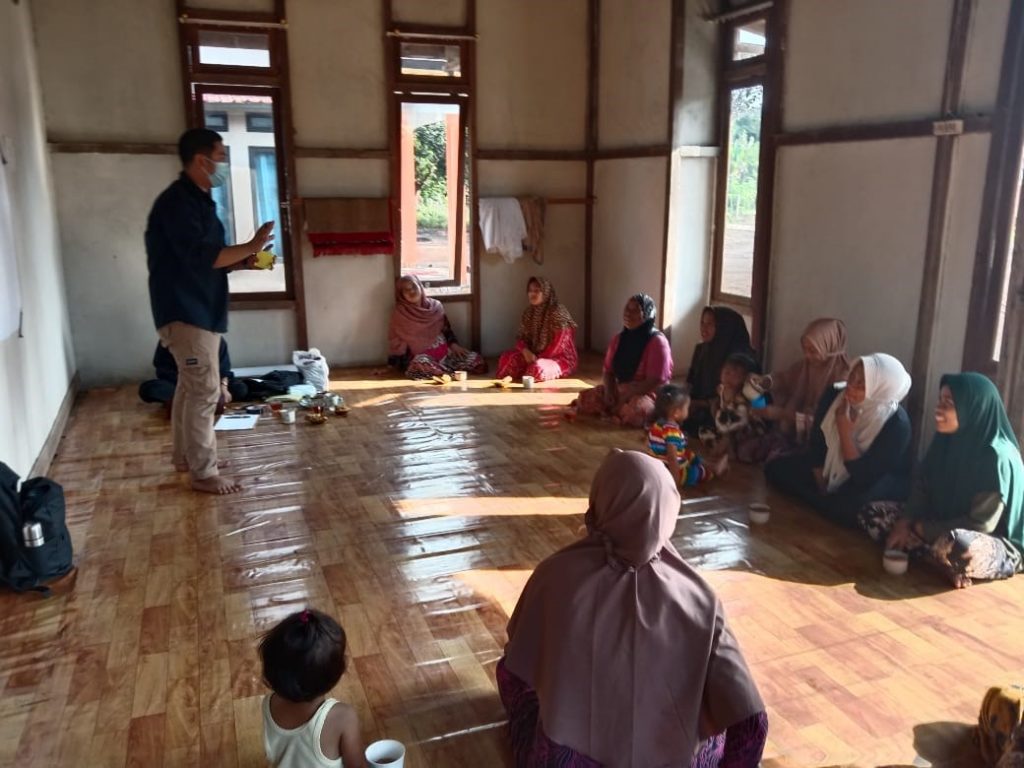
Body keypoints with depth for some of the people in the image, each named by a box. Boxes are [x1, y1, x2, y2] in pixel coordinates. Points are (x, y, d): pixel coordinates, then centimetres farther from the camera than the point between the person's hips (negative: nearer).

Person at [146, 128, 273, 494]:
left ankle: (186, 455, 29)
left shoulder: (198, 200, 15)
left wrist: (244, 261, 4)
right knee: (205, 391, -8)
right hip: (184, 311, -10)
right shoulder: (177, 201, -17)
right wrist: (250, 247, -19)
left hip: (200, 309, 10)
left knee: (191, 386, 17)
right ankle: (204, 473, 0)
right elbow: (200, 257, -26)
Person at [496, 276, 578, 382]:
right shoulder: (528, 313, 4)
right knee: (506, 358, -17)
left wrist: (539, 359, -17)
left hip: (560, 358, -6)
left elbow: (558, 345, -19)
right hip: (536, 354, 6)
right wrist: (526, 351, -17)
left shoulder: (558, 313, -17)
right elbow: (521, 337, 5)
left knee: (538, 368, -36)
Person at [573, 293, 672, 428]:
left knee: (634, 412, -39)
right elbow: (608, 371, 10)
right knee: (585, 398, -14)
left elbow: (655, 382, -19)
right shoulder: (618, 339, 5)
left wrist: (626, 398, -22)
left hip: (649, 394, -6)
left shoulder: (657, 342, -15)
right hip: (620, 390, 6)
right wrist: (609, 391, -11)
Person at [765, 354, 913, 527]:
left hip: (873, 484, -4)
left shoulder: (897, 425, -32)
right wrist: (822, 491, -2)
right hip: (833, 468, 5)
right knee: (775, 468, -7)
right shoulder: (834, 395, -19)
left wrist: (844, 432, -35)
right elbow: (816, 445, -5)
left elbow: (863, 476, -30)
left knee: (849, 507, -36)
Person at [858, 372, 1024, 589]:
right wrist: (904, 523, -14)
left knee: (956, 546, -44)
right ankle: (948, 564, -14)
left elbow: (981, 524, -23)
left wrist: (920, 529, -19)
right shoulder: (947, 441, -2)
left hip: (1000, 547, -8)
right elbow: (923, 489, 4)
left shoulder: (998, 456, -24)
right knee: (871, 514, -3)